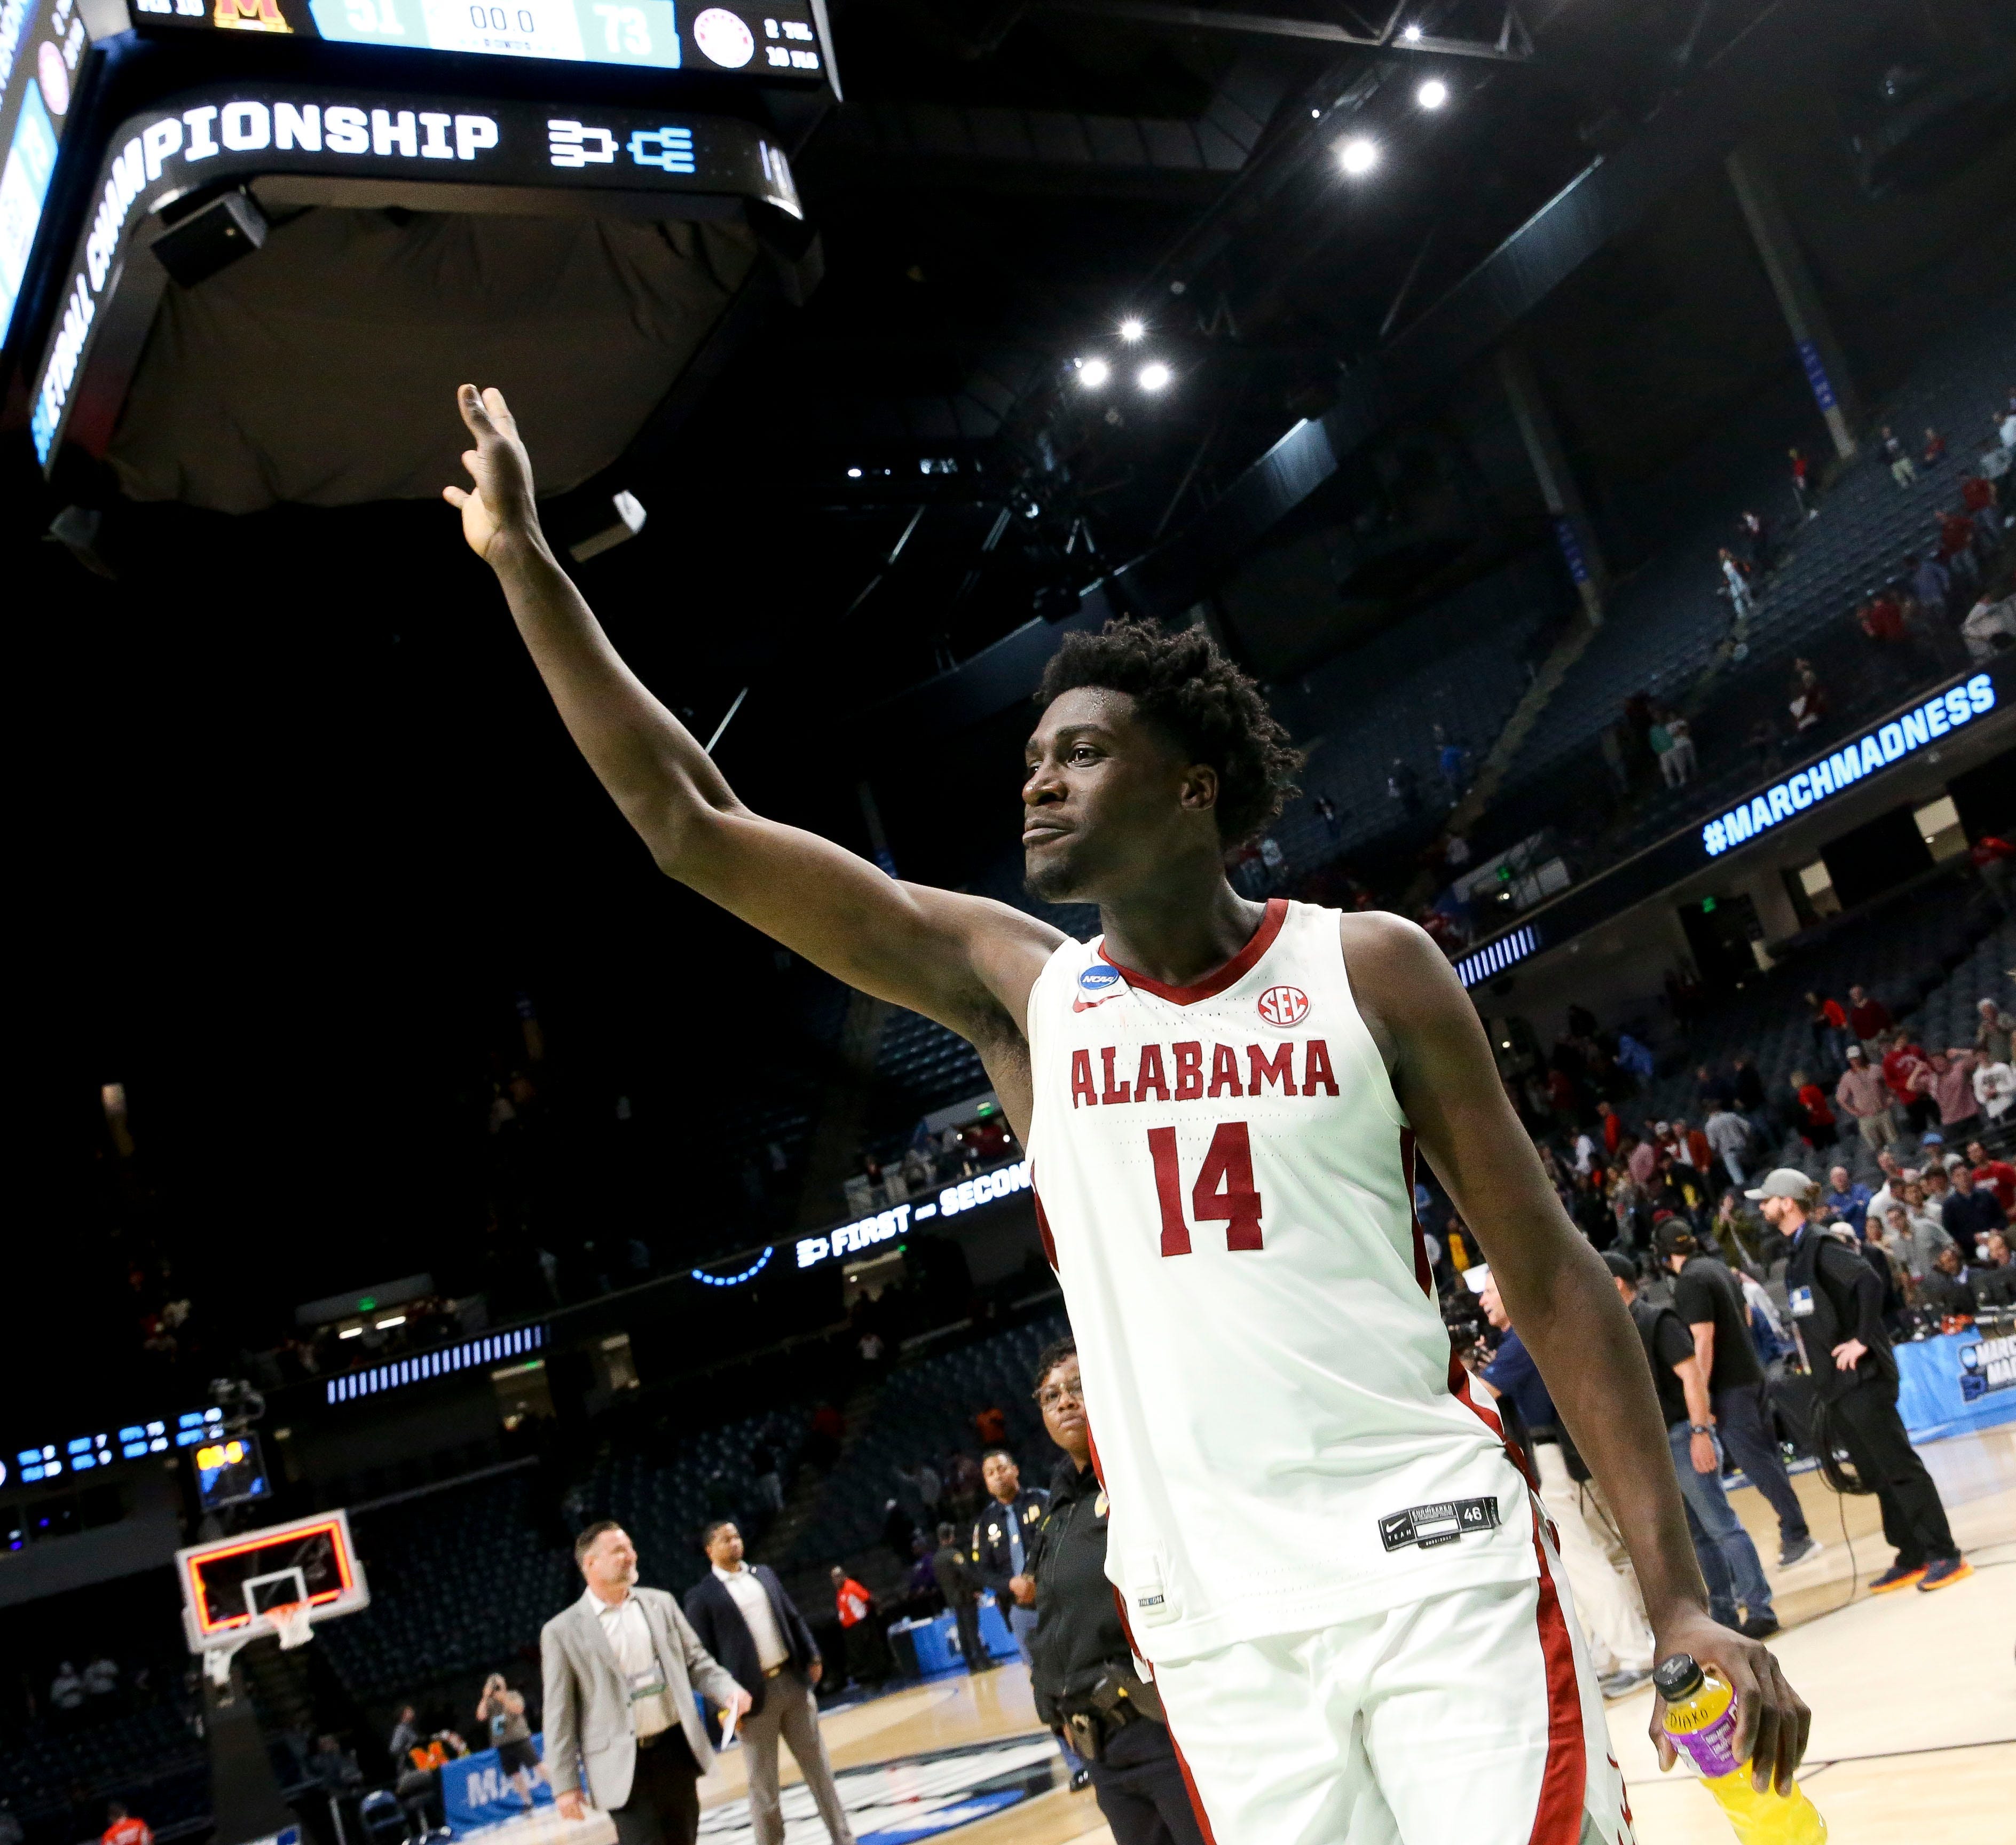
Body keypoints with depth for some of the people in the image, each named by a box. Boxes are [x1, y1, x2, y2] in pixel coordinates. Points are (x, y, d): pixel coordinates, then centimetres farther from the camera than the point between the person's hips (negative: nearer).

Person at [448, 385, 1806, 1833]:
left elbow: (1548, 1273, 1)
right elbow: (694, 828, 3)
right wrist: (525, 563, 2)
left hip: (1437, 1567, -2)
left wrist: (1678, 1594, -5)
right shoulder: (1016, 988, 4)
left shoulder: (1370, 968, -1)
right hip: (1213, 1626, 2)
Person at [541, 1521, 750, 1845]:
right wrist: (565, 1784, -5)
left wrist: (728, 1691, -7)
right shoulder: (562, 1631, -4)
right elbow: (559, 1715, -3)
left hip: (676, 1749, 4)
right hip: (622, 1765, -4)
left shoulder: (660, 1603, 8)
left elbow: (696, 1662, 12)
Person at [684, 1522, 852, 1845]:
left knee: (817, 1765, 11)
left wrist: (812, 1656, 6)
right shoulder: (701, 1596, -5)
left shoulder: (763, 1573, 12)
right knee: (763, 1782, 4)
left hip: (793, 1680, 5)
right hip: (753, 1694, -5)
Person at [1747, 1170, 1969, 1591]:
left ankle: (1945, 1555, 0)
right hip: (1836, 1384, 9)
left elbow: (1869, 1281, -26)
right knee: (1875, 1474, 11)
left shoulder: (1819, 1244, -13)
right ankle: (1911, 1557, 17)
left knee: (1900, 1468, -5)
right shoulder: (1796, 1252, 15)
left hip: (1860, 1378, -9)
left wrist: (1863, 1341, -23)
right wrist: (1812, 1363, 15)